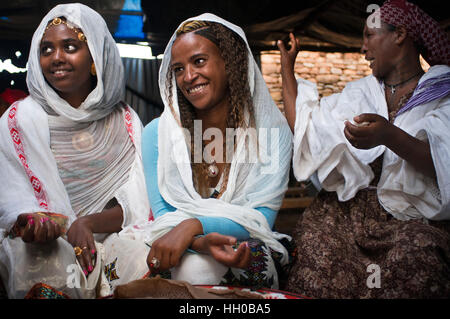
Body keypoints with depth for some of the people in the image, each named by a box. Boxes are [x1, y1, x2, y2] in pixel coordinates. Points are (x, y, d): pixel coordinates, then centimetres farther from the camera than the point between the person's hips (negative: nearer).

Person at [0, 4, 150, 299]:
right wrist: (37, 222, -27)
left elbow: (136, 206, 0)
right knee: (45, 265, -34)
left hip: (110, 239, 1)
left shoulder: (126, 121, 6)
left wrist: (87, 223, -19)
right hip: (43, 243, 0)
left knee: (145, 262, -30)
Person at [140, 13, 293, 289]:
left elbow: (263, 217, -12)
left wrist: (194, 226, -29)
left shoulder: (273, 131, -5)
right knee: (194, 267, -34)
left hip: (247, 252, 0)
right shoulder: (158, 133, -2)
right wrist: (200, 242, -29)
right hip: (180, 252, 0)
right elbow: (163, 215, -5)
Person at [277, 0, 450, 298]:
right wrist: (287, 67, 21)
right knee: (317, 238, -27)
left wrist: (388, 135, -33)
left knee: (417, 252, -34)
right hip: (351, 206, 3)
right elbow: (303, 125, 13)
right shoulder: (359, 92, 18)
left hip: (416, 216, -3)